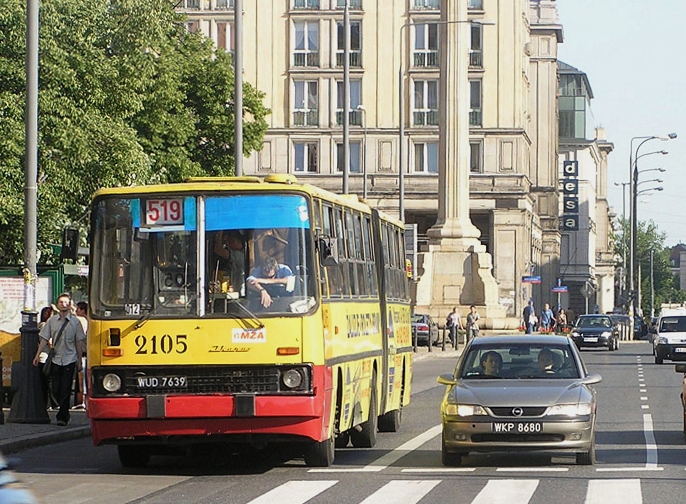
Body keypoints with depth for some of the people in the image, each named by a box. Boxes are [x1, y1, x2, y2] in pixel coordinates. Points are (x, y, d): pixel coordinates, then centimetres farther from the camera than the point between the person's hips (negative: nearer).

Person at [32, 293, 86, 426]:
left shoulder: (75, 322, 2)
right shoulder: (52, 321, 7)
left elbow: (79, 342, 4)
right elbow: (44, 339, 8)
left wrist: (79, 361, 2)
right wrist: (38, 355, -1)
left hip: (70, 360, -2)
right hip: (56, 359, 2)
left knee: (65, 390, -6)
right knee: (56, 390, 4)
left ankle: (62, 417, -2)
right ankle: (64, 413, 22)